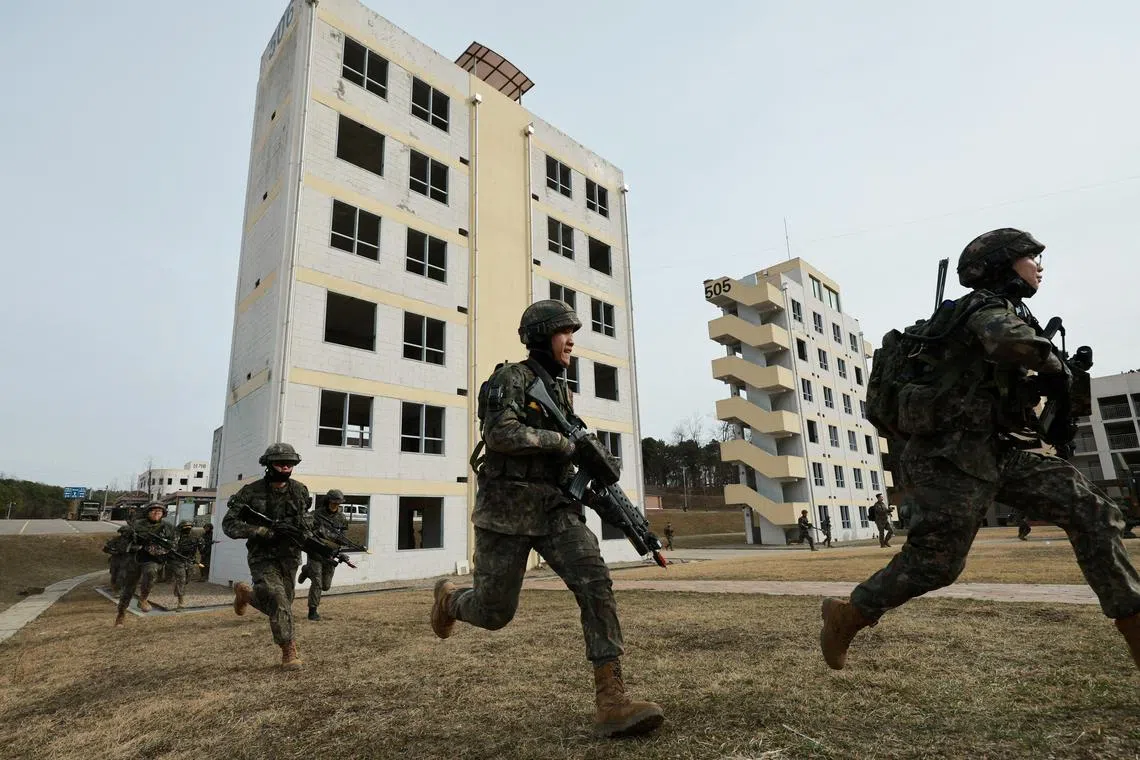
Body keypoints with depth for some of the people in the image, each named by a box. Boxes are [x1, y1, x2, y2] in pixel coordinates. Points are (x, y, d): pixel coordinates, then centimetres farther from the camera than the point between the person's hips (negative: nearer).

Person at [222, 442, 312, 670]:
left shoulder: (300, 490, -1)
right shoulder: (251, 492, -13)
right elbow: (229, 525, -16)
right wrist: (268, 531, -27)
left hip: (290, 557, 4)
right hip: (263, 558, -4)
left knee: (279, 604, 13)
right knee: (278, 602, -19)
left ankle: (245, 593, 42)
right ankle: (289, 650, -2)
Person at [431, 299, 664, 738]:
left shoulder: (561, 390, 16)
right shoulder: (510, 378, -7)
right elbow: (501, 434, -24)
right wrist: (567, 442, -21)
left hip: (553, 507, 6)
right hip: (507, 508, -5)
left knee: (595, 582, -17)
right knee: (495, 612, 5)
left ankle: (611, 703, -15)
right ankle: (450, 598, 41)